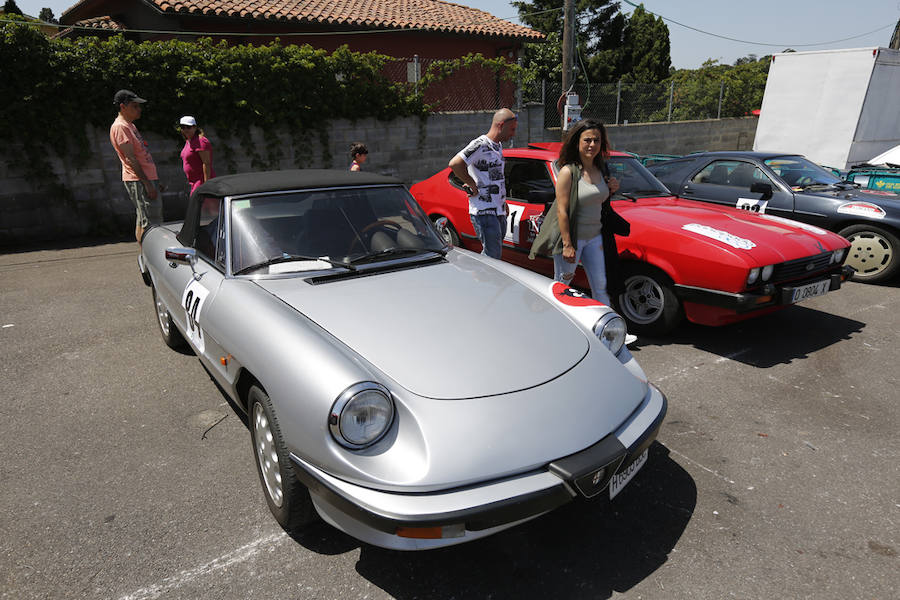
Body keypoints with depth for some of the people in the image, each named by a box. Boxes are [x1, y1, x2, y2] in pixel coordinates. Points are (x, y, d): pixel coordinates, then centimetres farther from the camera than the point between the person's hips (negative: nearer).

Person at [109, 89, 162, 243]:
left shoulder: (130, 125, 21)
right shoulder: (120, 126, -9)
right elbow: (130, 158, -17)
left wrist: (153, 181, 20)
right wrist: (147, 183, -21)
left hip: (147, 177, 10)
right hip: (138, 180, -10)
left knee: (142, 221, 11)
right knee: (149, 222, -13)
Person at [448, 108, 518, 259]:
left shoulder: (498, 145, 17)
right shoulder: (481, 145, -13)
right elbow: (455, 164, -24)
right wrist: (473, 185, -16)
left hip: (498, 211, 9)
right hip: (484, 212, -9)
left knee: (495, 254, 14)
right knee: (492, 257, -10)